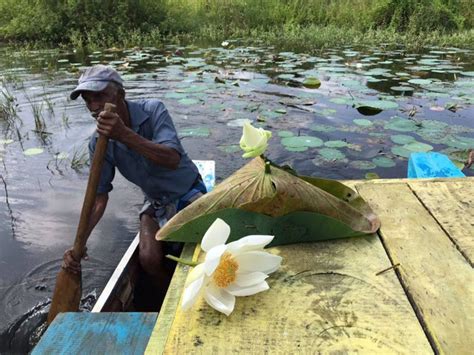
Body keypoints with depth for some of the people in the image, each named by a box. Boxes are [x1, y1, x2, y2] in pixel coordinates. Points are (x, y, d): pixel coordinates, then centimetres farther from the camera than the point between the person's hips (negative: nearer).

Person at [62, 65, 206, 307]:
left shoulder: (153, 110, -22)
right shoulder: (99, 142, -11)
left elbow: (173, 159, -36)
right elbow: (99, 197, -8)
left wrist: (125, 134, -46)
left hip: (189, 193, -3)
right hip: (155, 202, 3)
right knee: (149, 258, -16)